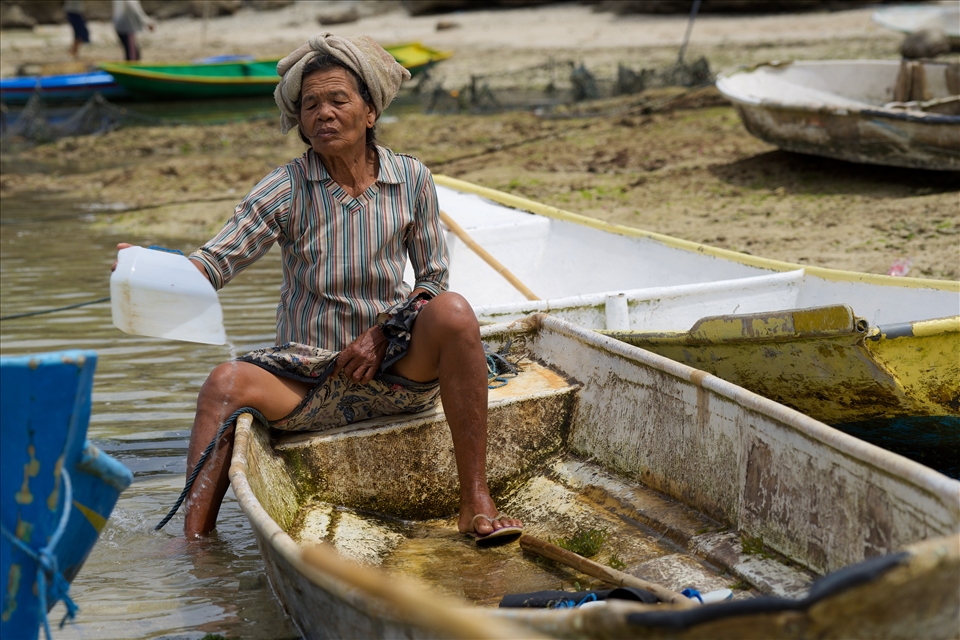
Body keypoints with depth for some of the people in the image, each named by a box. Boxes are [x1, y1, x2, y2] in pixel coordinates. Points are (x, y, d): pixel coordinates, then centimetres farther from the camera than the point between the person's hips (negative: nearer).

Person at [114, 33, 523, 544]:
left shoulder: (411, 180, 1)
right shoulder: (287, 188, -3)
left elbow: (432, 278, 7)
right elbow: (215, 261, -12)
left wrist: (384, 333, -11)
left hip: (396, 368, 0)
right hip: (308, 377, 0)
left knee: (452, 311, -28)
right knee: (227, 383, -26)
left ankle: (475, 501, -26)